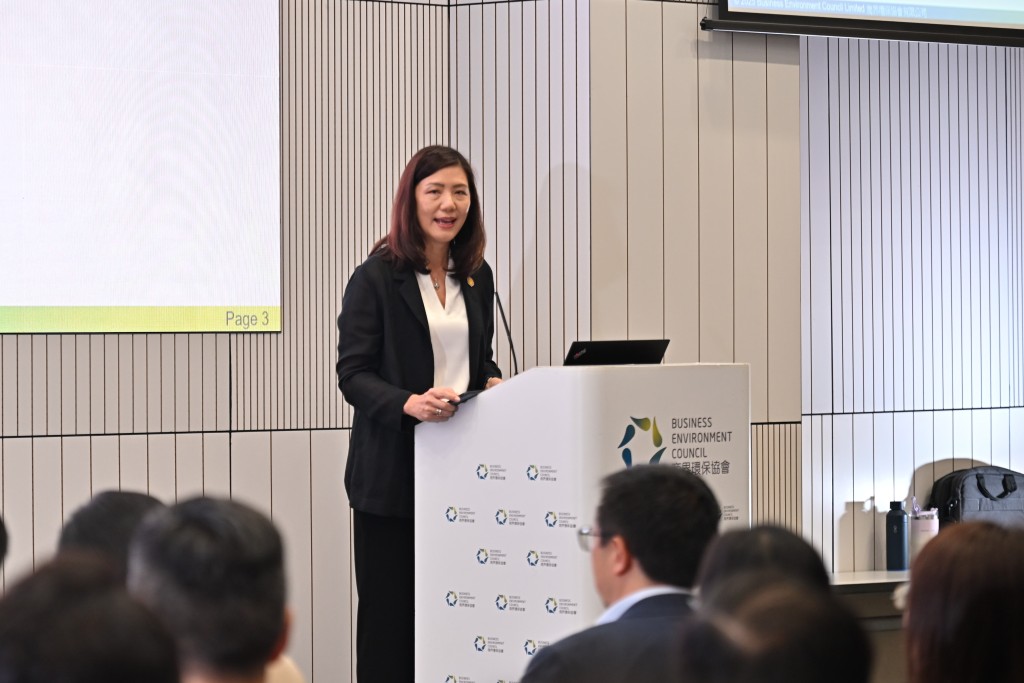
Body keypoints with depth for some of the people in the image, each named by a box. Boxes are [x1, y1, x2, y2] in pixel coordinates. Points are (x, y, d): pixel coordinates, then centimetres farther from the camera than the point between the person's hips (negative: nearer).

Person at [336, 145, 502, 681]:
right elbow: (352, 374, -10)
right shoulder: (376, 278, -5)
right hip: (395, 470, -5)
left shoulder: (477, 277, 12)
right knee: (390, 613, 0)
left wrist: (493, 383, -1)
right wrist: (409, 403, -27)